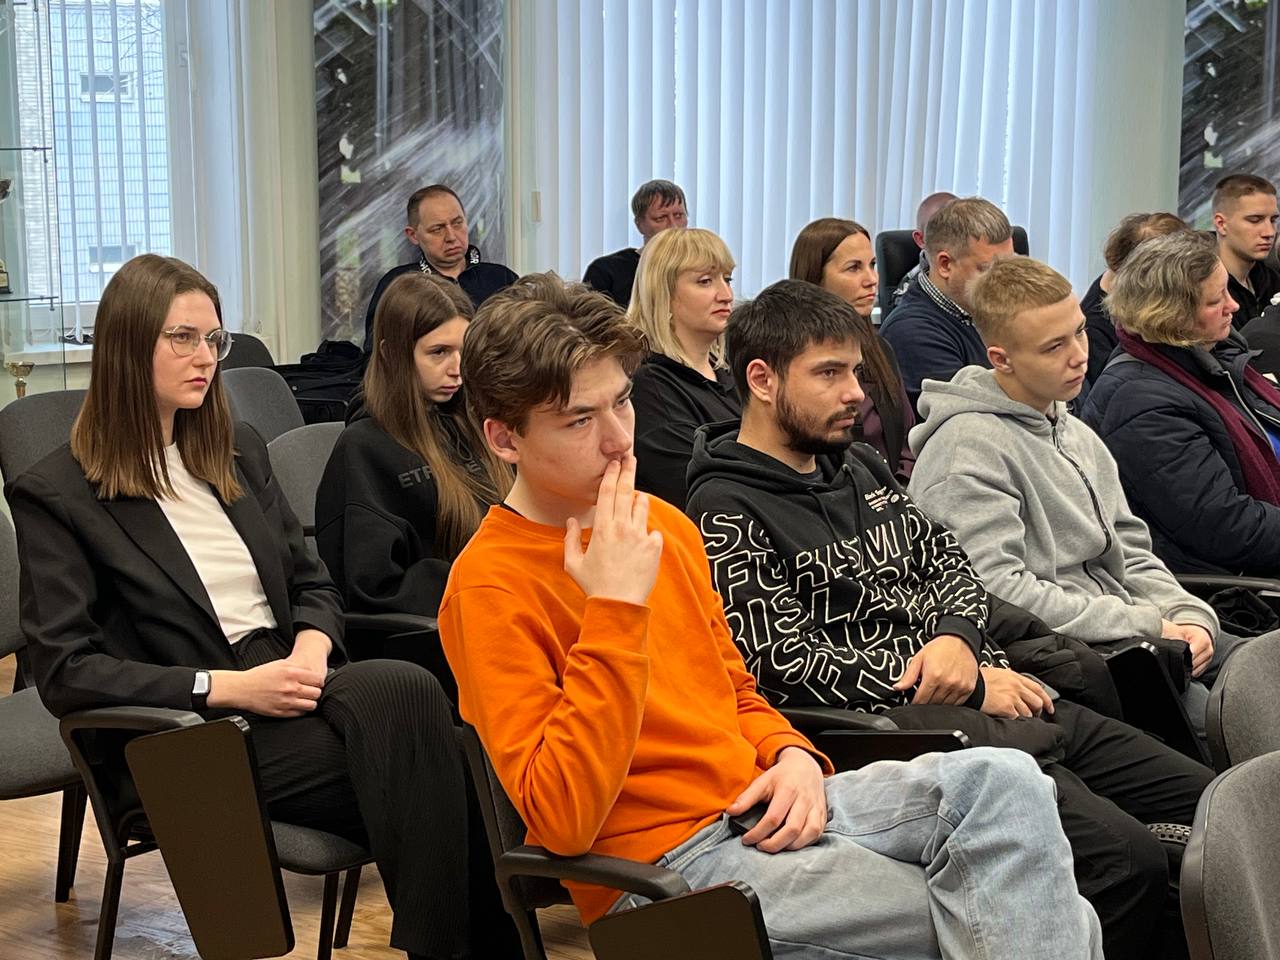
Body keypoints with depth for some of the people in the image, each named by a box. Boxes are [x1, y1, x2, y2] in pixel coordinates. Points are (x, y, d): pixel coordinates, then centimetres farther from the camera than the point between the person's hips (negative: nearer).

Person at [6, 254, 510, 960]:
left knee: (408, 691, -32)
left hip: (291, 686, 6)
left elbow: (314, 584, 22)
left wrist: (312, 646, -3)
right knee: (402, 695, -32)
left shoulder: (237, 453, 21)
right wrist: (228, 687, -16)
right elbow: (65, 672, -7)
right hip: (194, 738, -5)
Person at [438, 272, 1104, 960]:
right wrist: (616, 606, -23)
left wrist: (793, 756, -1)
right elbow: (562, 821, -21)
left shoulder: (665, 526, 12)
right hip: (665, 861, -7)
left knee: (1004, 781, -19)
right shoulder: (487, 587, -12)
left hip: (763, 810, 7)